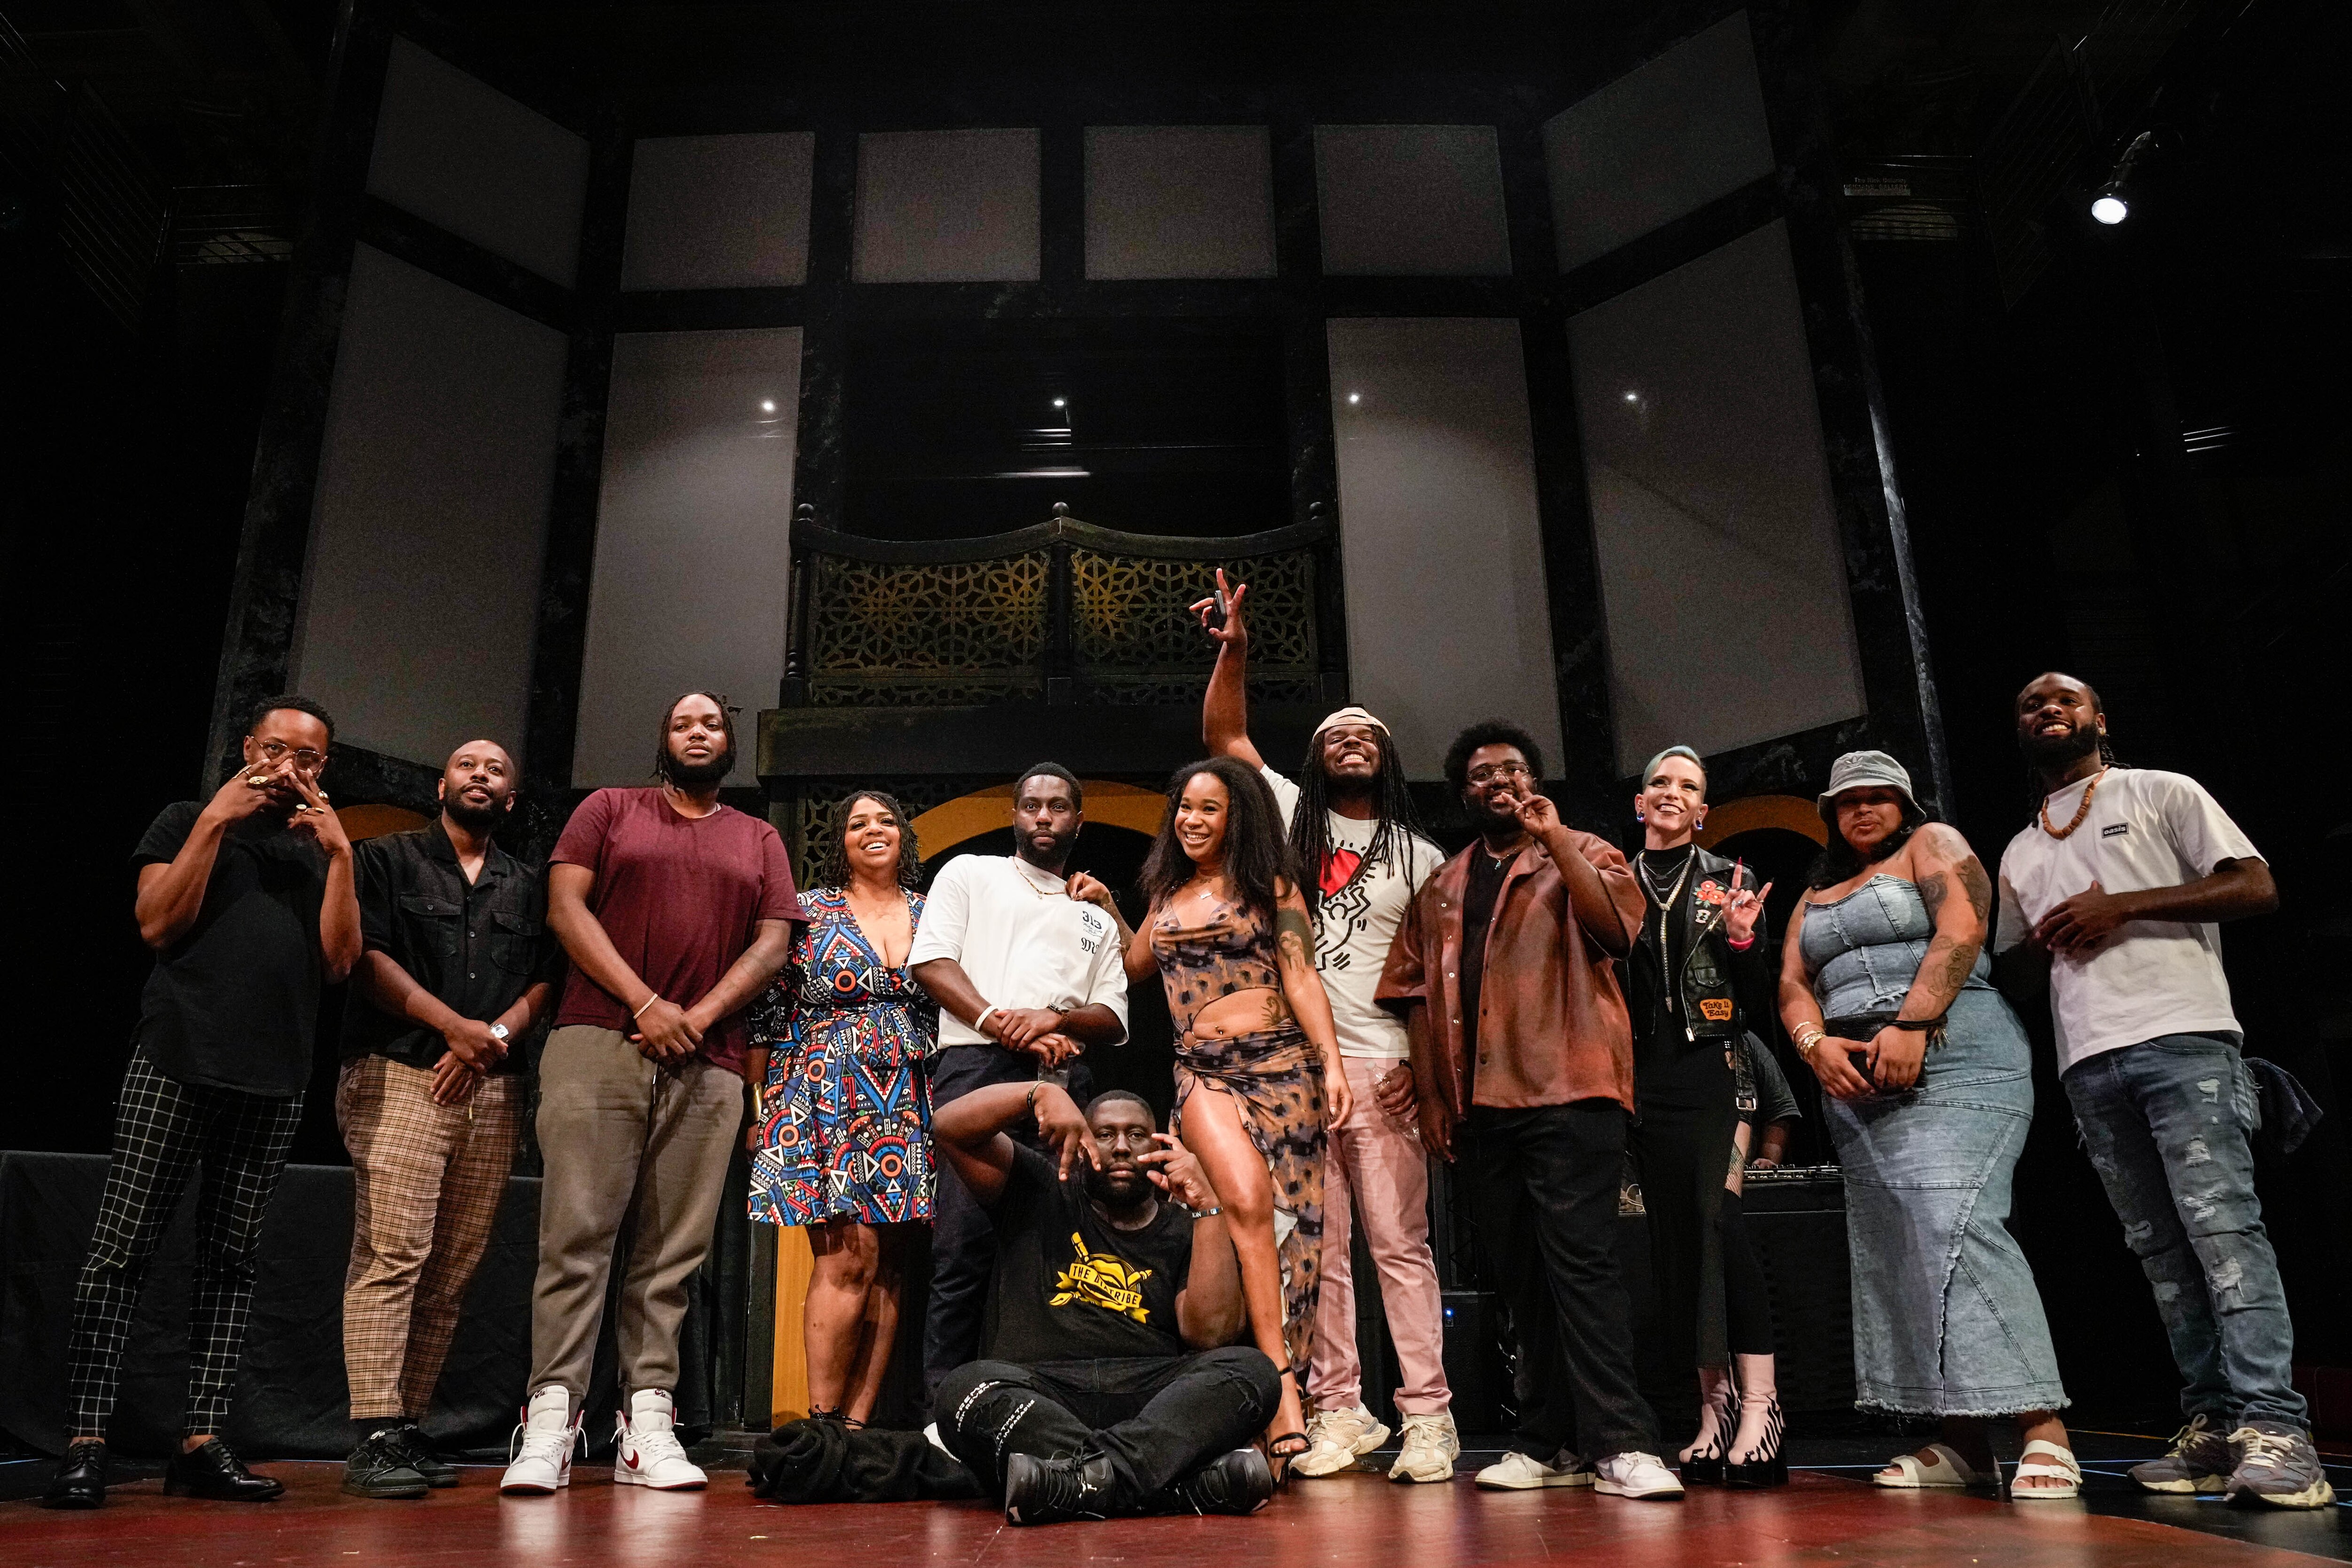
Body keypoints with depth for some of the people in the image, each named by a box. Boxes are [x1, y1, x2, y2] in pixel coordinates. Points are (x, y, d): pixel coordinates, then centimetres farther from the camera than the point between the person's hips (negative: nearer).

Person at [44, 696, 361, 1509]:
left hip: (275, 1080, 3)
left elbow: (339, 960, 7)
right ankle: (86, 1442, -1)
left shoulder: (322, 851, 18)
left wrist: (339, 852, 1)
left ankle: (201, 1442, 7)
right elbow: (157, 925, -2)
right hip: (176, 1062, -2)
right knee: (122, 1250, -5)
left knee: (230, 1261, 4)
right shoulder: (187, 821, 12)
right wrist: (216, 821, -4)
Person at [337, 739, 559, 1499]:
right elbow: (369, 958, -2)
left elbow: (546, 979, 11)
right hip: (400, 1076, -4)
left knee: (453, 1270, 3)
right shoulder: (388, 859, 9)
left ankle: (411, 1425, 11)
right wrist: (456, 1026, -10)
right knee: (391, 1253, -11)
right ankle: (375, 1436, -10)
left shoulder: (528, 887, 20)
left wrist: (495, 1037, -7)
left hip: (493, 1090, 4)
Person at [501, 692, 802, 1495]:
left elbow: (773, 943, 10)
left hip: (707, 1065, 2)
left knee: (672, 1252, 0)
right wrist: (644, 1003, -9)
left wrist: (697, 1017, -6)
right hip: (598, 1043, -2)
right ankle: (551, 1419, -8)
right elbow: (565, 906, 3)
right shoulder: (609, 810, 16)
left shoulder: (760, 840, 20)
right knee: (577, 1233, -9)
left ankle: (648, 1423, 2)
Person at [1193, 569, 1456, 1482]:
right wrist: (1235, 649, -5)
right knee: (1317, 1247, 4)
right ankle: (1339, 1412, 11)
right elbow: (1224, 736, 7)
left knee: (1400, 1243, -2)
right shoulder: (1294, 820, 13)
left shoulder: (1419, 856, 12)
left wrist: (1425, 1059, -6)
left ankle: (1428, 1416, 2)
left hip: (1383, 1066, -1)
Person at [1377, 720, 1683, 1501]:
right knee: (1518, 1273, 9)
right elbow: (1417, 991, 15)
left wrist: (1553, 836, -13)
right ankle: (1549, 1444, 17)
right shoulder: (1442, 888, 19)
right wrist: (1430, 1094, 7)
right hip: (1482, 1100, 5)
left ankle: (1621, 1445, -11)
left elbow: (1617, 925, -13)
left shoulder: (1582, 855, 8)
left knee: (1578, 1258, -14)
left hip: (1569, 1088, -5)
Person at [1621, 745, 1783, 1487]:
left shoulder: (1727, 880, 10)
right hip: (1643, 1075, 2)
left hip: (1713, 1066, -2)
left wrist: (1741, 939, -11)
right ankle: (1713, 1398, 11)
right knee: (1673, 1234, 2)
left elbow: (1755, 999, 7)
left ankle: (1758, 1399, -12)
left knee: (1718, 1221, -16)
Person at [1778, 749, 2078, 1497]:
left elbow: (1961, 931, -10)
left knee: (1955, 1228, -20)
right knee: (1894, 1252, 1)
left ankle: (2044, 1433, -19)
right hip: (1856, 1082, 7)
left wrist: (1911, 1025, -20)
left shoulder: (1933, 845, 7)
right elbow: (1792, 984, 14)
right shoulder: (1816, 895, 23)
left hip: (1951, 1059, -6)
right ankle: (1963, 1444, 4)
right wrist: (1816, 1043, -7)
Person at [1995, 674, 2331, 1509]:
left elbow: (2256, 886, 0)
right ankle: (2215, 1425, 5)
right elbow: (2014, 961, 28)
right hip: (2087, 1062, 5)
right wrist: (2042, 941, 3)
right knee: (2160, 1244, 3)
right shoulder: (2019, 854, 24)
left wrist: (2124, 905, -10)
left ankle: (2274, 1428, -15)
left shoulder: (2162, 794, 10)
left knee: (2220, 1222, -14)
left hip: (2181, 1038, -5)